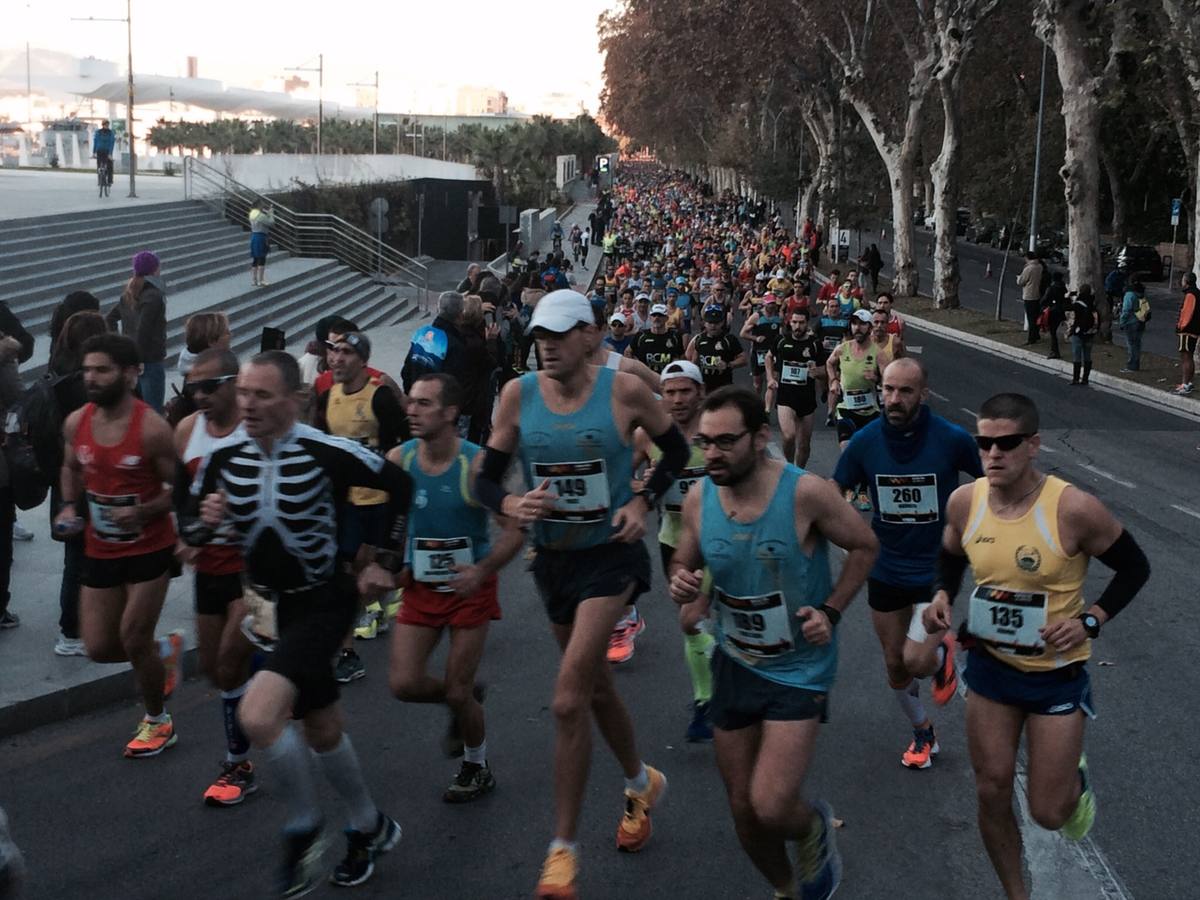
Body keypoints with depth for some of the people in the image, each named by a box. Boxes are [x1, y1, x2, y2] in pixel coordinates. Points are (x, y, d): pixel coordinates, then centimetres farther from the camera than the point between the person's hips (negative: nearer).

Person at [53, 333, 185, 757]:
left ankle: (157, 722, 24)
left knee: (133, 640, -1)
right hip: (99, 551, 5)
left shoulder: (151, 428, -19)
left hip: (149, 550, -5)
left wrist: (143, 512, -27)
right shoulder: (75, 423, -4)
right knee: (99, 648, 7)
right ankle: (165, 648, 38)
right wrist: (69, 507, 0)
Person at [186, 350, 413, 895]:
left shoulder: (328, 452, -19)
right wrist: (204, 523, -16)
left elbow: (400, 486, -7)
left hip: (324, 601, -6)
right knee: (322, 729, 17)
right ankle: (370, 827, 40)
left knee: (258, 715, -24)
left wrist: (386, 561, -4)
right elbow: (189, 526, 8)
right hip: (274, 605, 6)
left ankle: (304, 828, 0)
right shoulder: (223, 459, -4)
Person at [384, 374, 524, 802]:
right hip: (420, 586, 4)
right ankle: (466, 698, 28)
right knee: (403, 683, -5)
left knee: (457, 693, 1)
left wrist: (482, 571, -31)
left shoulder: (477, 464, -20)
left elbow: (514, 530, -18)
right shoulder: (398, 460, -8)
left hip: (469, 587, -4)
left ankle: (477, 769, 29)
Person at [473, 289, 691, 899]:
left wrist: (643, 502, -8)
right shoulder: (518, 394, -5)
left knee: (569, 700, -14)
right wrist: (509, 505, -22)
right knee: (594, 685, 20)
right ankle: (641, 784, 47)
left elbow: (675, 450, 5)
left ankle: (563, 849, -1)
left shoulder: (624, 390, -11)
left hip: (610, 555, -4)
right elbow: (486, 479, -1)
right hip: (552, 557, 4)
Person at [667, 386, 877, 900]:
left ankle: (814, 826, 22)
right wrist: (679, 584, -15)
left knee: (770, 809, -15)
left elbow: (864, 546, -5)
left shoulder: (806, 493, -20)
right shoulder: (698, 499, -8)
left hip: (799, 670, -4)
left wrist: (831, 611, -15)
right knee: (744, 812, 13)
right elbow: (683, 564, 8)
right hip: (734, 666, 5)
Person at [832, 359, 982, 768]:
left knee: (916, 660, -17)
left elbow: (987, 480, 3)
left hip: (936, 569, -3)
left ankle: (943, 654, 20)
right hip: (886, 571, 3)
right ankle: (922, 733, 41)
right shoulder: (864, 441, -10)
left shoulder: (952, 439, -15)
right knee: (895, 668, 14)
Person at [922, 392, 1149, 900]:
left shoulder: (1073, 509, -22)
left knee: (1048, 813, 2)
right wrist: (941, 596, -7)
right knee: (992, 794, 7)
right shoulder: (964, 502, -10)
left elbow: (1134, 568, -7)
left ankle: (1076, 778, 39)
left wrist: (1091, 620, -17)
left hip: (1057, 674, -3)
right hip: (990, 666, 3)